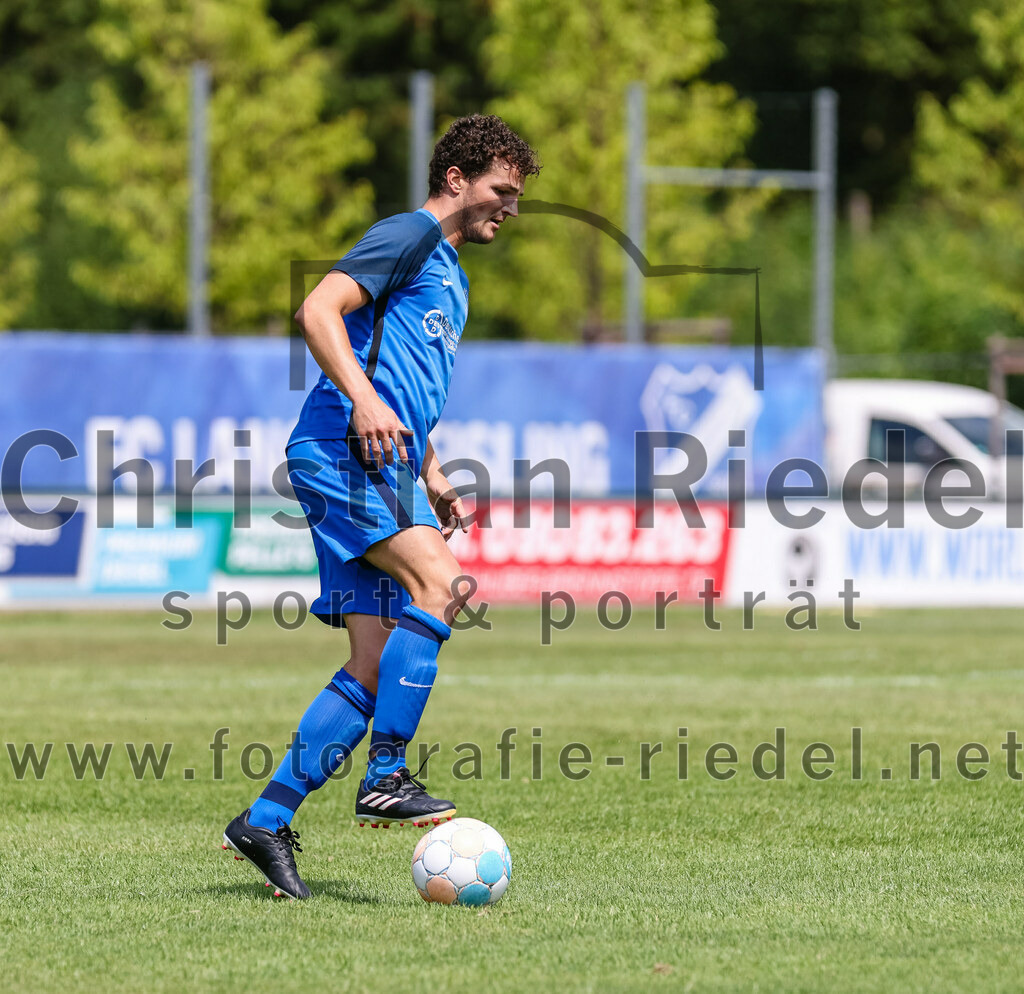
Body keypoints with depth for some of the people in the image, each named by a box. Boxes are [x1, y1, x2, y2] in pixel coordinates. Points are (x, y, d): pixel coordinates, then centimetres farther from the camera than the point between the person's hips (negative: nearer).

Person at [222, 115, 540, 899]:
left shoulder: (450, 276, 29)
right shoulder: (410, 235, 0)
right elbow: (318, 310, -14)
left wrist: (432, 479, 25)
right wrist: (363, 399, -27)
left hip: (384, 460, 10)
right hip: (341, 448, -10)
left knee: (375, 671, 1)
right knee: (437, 582, -27)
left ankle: (266, 819, 3)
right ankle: (386, 779, -27)